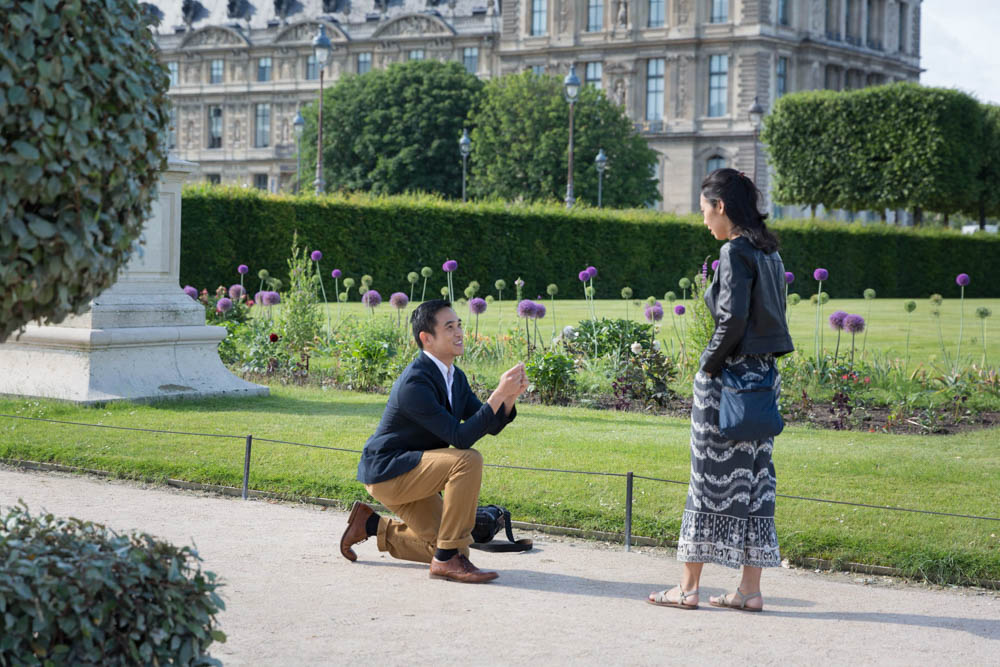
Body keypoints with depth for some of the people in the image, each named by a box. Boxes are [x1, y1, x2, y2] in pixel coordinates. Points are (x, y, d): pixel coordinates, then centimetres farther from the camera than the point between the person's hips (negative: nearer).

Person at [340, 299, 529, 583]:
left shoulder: (455, 377, 5)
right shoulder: (414, 383, -25)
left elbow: (491, 426, 4)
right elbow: (460, 437, -29)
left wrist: (511, 395, -15)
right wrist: (499, 394, -32)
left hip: (409, 474, 9)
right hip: (387, 471, -9)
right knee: (468, 460, -29)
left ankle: (372, 526, 24)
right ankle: (447, 558, -22)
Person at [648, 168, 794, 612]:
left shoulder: (735, 251, -14)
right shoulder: (769, 252, 12)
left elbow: (733, 321, -22)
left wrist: (708, 366, -11)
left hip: (729, 376, -8)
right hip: (762, 375, 8)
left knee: (712, 477, -1)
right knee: (753, 478, 9)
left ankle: (688, 587, 7)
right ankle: (749, 589, 11)